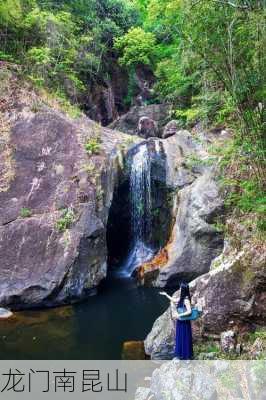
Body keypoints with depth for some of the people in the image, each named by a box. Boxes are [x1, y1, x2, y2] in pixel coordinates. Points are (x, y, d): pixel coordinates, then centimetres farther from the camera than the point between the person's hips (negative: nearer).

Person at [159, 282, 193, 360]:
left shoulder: (186, 300, -22)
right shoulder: (181, 298, 3)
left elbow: (189, 311, -28)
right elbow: (174, 300, 21)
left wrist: (179, 315, -25)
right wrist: (166, 294, 24)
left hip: (184, 322, -9)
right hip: (180, 322, 9)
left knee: (185, 338, 4)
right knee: (180, 337, 19)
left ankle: (186, 356, 18)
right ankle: (181, 354, 34)